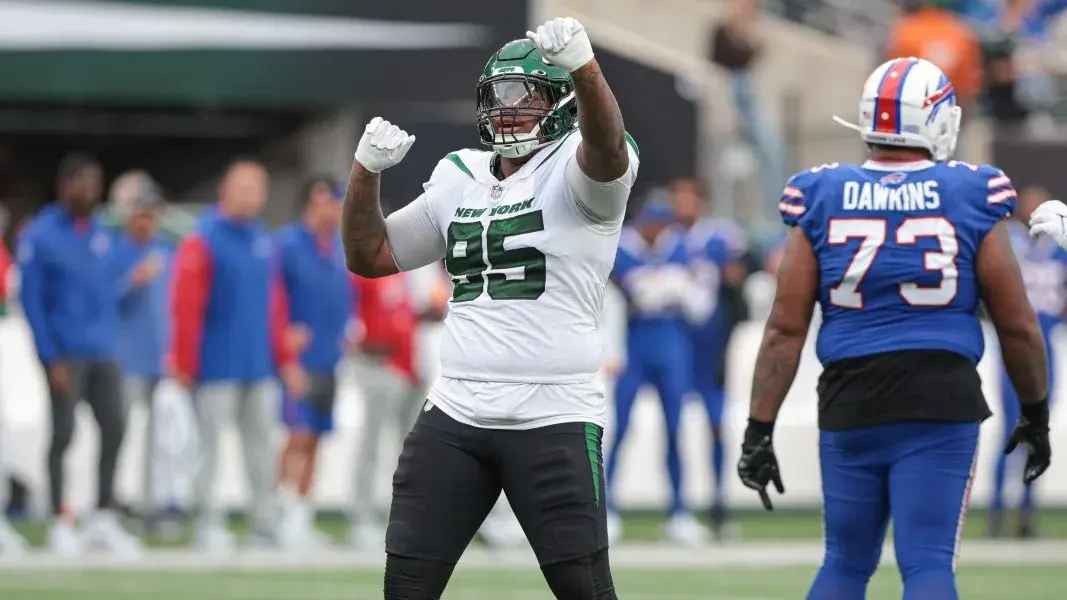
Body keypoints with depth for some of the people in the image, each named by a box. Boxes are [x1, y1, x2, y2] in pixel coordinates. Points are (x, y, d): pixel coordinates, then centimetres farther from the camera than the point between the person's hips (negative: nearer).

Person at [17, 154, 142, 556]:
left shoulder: (101, 234, 12)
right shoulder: (40, 236, -6)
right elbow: (31, 300, -8)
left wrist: (108, 339, 11)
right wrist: (51, 358, -12)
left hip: (101, 353, 6)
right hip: (65, 355, -6)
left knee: (114, 427, 1)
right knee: (63, 435, -3)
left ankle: (104, 519, 10)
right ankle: (60, 524, 4)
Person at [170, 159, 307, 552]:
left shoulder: (263, 242, 13)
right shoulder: (202, 242, -7)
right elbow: (185, 306, -11)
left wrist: (286, 360, 13)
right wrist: (184, 363, -14)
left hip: (259, 369, 6)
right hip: (217, 369, -6)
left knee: (261, 446, 7)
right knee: (209, 445, -1)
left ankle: (266, 529, 10)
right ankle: (209, 526, 2)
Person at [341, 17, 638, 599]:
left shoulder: (572, 169, -4)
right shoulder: (458, 181, 15)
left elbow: (607, 147, -29)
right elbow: (371, 256, 19)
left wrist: (583, 68, -48)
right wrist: (365, 170, 2)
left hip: (553, 418, -6)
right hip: (455, 414, 6)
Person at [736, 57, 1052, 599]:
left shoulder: (822, 199, 3)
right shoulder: (972, 199, 0)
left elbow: (785, 330, 1)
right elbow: (1018, 325, 4)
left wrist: (759, 429, 5)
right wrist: (1035, 412, 18)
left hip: (850, 407, 2)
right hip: (942, 403, -2)